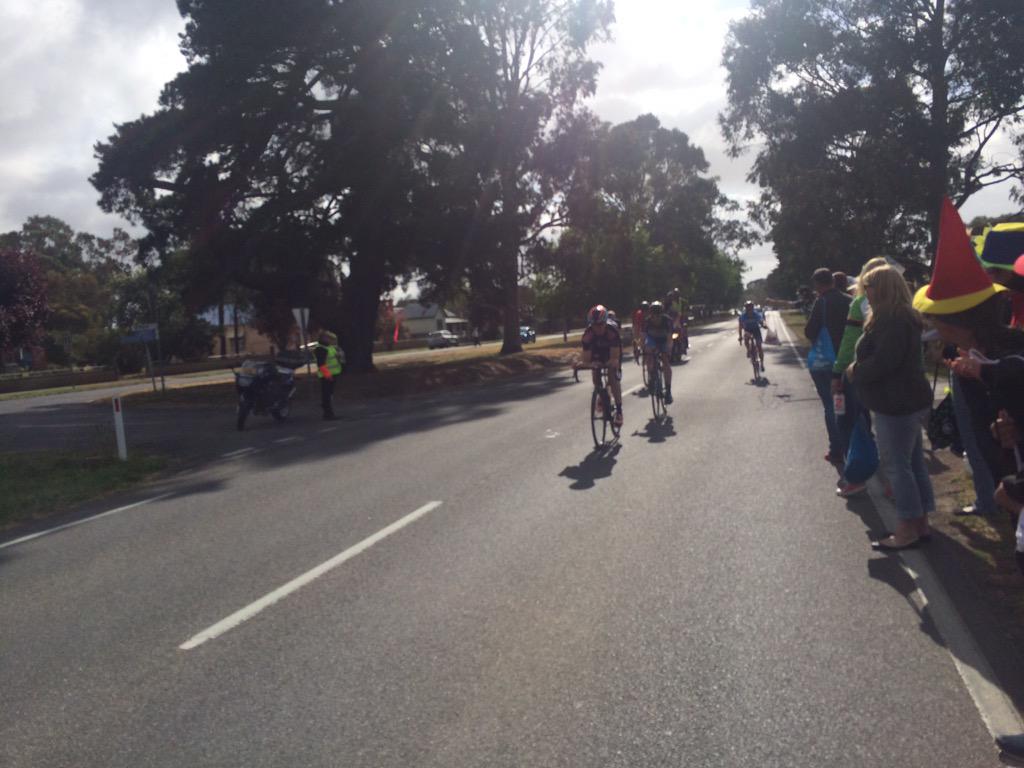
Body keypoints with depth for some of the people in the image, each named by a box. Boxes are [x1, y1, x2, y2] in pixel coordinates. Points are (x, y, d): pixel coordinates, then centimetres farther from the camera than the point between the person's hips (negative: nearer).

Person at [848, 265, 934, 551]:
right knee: (914, 463, 13)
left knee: (897, 465, -4)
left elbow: (882, 362, -26)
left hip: (897, 404, -11)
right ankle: (920, 524, 21)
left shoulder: (893, 322, -19)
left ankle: (908, 530, 2)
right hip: (908, 399, 11)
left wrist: (855, 371, -10)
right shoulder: (903, 318, 16)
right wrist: (859, 368, 3)